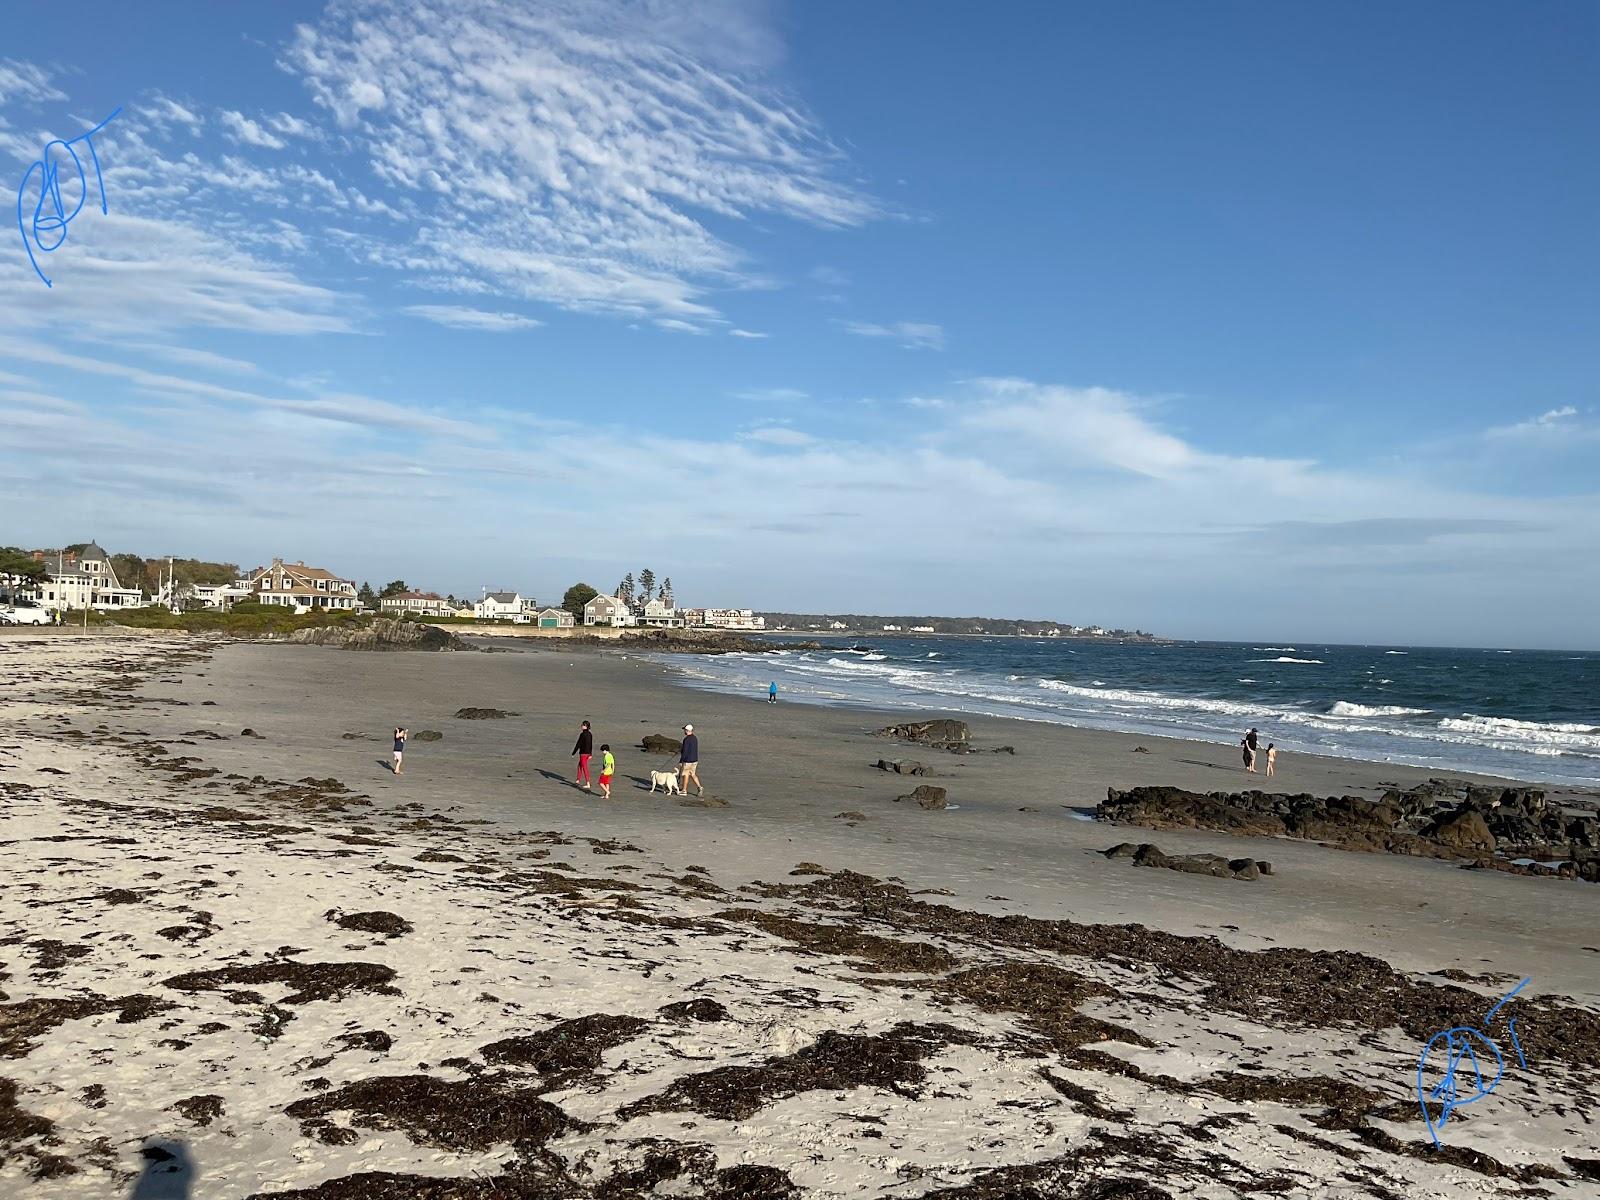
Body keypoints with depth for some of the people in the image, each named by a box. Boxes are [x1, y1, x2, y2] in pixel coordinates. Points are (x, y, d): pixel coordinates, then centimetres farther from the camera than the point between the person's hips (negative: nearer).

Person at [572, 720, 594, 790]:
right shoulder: (590, 734, 7)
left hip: (583, 753, -8)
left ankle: (588, 784, -5)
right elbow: (591, 745, 14)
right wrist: (590, 754, 22)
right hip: (588, 753, 8)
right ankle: (578, 780, 37)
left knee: (585, 768, -4)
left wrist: (573, 753, -9)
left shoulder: (582, 734, -17)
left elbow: (578, 744, -16)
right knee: (580, 765, 25)